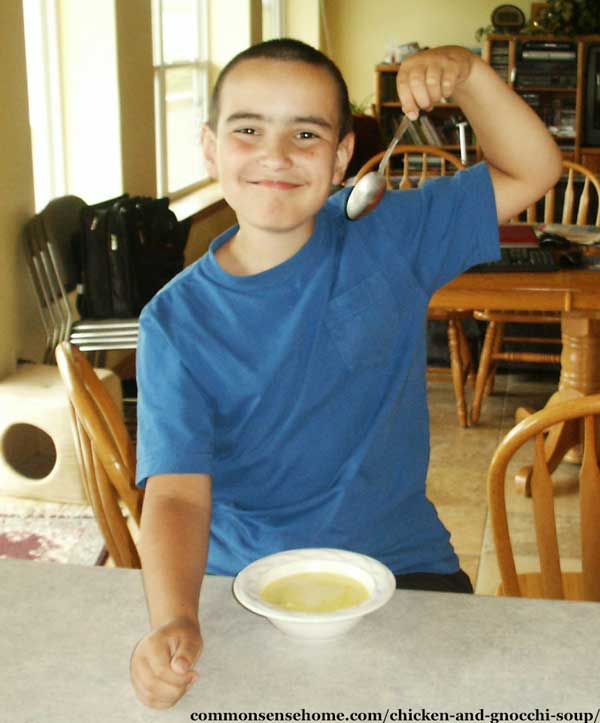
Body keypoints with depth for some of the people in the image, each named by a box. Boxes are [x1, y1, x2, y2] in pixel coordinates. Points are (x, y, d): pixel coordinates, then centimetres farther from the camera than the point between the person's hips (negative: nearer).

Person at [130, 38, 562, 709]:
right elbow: (177, 493, -16)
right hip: (242, 576, 0)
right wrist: (173, 622, -34)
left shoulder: (386, 236, -2)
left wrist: (468, 73, -14)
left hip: (398, 556, 1)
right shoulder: (176, 320, -7)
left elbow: (532, 170, 4)